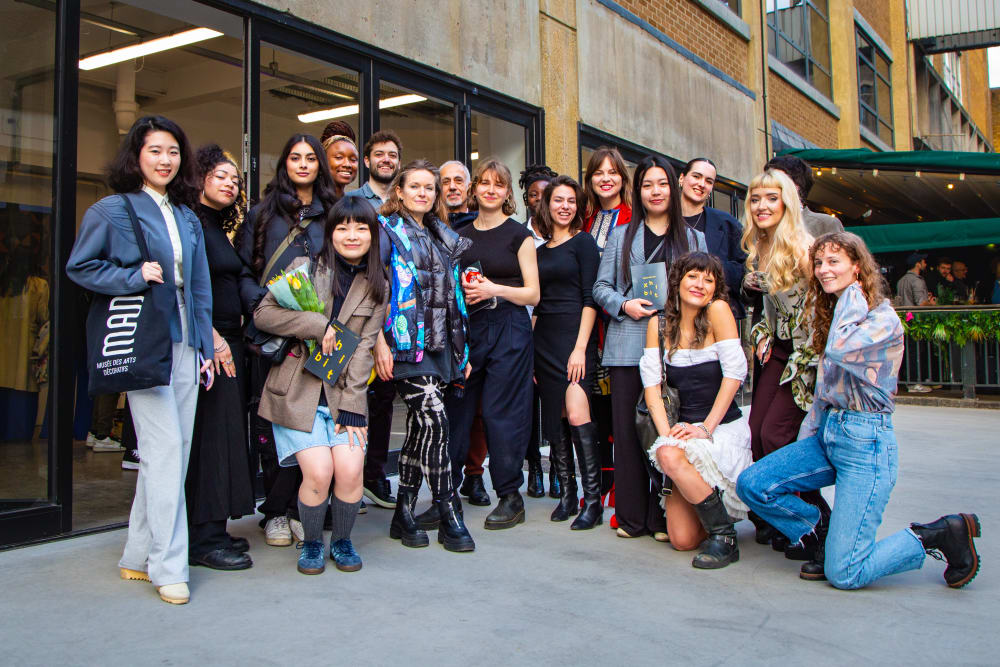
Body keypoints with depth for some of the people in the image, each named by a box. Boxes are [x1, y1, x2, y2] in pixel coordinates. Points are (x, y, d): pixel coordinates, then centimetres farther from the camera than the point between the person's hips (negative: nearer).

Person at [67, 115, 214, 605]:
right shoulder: (112, 210, 0)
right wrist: (135, 277, -11)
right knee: (163, 447, -10)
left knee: (175, 450, 7)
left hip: (184, 342, 6)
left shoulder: (187, 217, 17)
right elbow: (79, 267, 1)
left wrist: (205, 345, 13)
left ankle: (139, 555, 19)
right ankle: (167, 566, -1)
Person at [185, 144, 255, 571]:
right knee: (210, 433, -7)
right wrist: (213, 337, -18)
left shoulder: (220, 228, 21)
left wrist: (236, 338, 14)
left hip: (227, 340, 9)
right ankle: (203, 539, -1)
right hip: (207, 342, -9)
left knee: (224, 431, 9)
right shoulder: (192, 223, -6)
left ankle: (212, 531, 17)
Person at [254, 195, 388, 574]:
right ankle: (311, 544, 13)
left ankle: (342, 541, 15)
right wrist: (318, 325, -14)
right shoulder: (305, 267, 3)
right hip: (297, 391, -2)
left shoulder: (377, 287, 8)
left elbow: (364, 347, 1)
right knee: (319, 470, -15)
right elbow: (263, 314, -3)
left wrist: (352, 405, -7)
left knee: (350, 469, -13)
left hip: (345, 392, 2)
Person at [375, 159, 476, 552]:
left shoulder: (444, 238, 19)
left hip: (441, 344, 6)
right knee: (434, 418, -16)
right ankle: (449, 515, -7)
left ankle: (404, 513, 16)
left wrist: (463, 348, 17)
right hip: (406, 343, -6)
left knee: (421, 426, 7)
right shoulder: (387, 231, 1)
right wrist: (379, 342, -16)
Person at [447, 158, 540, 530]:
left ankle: (510, 496, 9)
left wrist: (494, 290, -15)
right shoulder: (460, 235, 16)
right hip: (466, 328, 4)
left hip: (508, 329, -4)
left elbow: (533, 293, -1)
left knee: (501, 412, -4)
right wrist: (459, 288, -1)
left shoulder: (519, 235, 3)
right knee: (455, 408, 2)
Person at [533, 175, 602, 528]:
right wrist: (529, 351, 11)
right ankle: (567, 494, 16)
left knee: (577, 415, -17)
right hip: (543, 340, 6)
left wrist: (581, 347, -16)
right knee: (553, 419, 6)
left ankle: (593, 499, -9)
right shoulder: (540, 251, 17)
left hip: (574, 336, -6)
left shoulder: (583, 241, 0)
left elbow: (590, 298, -7)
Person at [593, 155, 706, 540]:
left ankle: (664, 517, 9)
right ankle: (632, 516, 10)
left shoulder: (693, 239, 14)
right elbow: (601, 286, 11)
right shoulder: (621, 236, 15)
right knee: (627, 429, 0)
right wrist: (624, 304, -7)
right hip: (627, 346, 1)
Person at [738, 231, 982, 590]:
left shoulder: (884, 319, -11)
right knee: (751, 484, -8)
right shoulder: (833, 315, 14)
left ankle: (939, 535, 10)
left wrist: (853, 298, -15)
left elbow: (839, 350, -31)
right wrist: (806, 438, 12)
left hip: (866, 441, -8)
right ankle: (822, 531, 13)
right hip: (826, 433, 8)